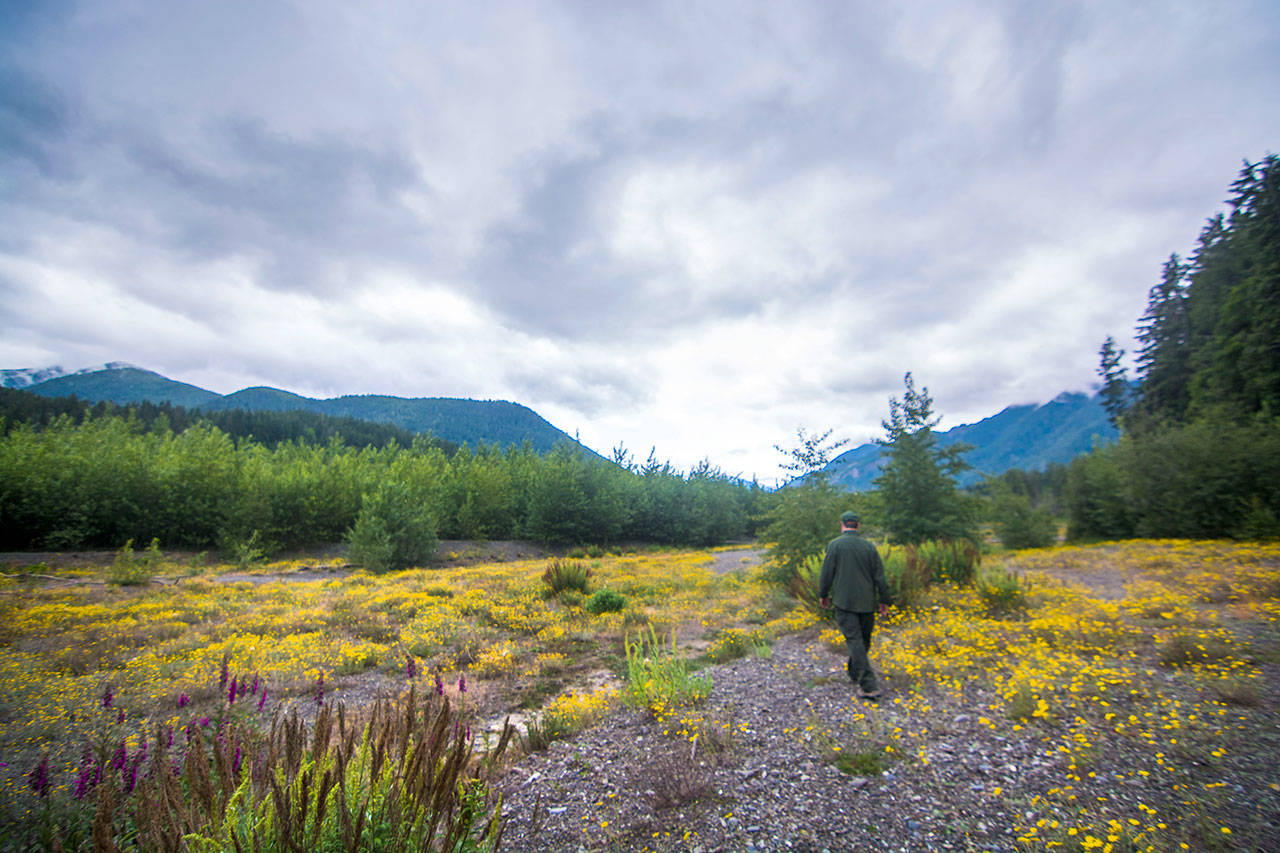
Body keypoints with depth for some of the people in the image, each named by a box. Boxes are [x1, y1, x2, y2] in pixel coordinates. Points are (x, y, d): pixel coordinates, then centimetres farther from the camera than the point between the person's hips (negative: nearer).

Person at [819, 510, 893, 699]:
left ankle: (868, 685, -12)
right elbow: (879, 576, 5)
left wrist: (823, 594, 9)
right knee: (863, 640, 19)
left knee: (855, 641, -5)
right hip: (867, 602, 4)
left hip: (844, 602, -4)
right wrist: (884, 599, 15)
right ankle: (854, 674, 34)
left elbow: (827, 572, -5)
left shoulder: (835, 545, -7)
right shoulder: (869, 546, 2)